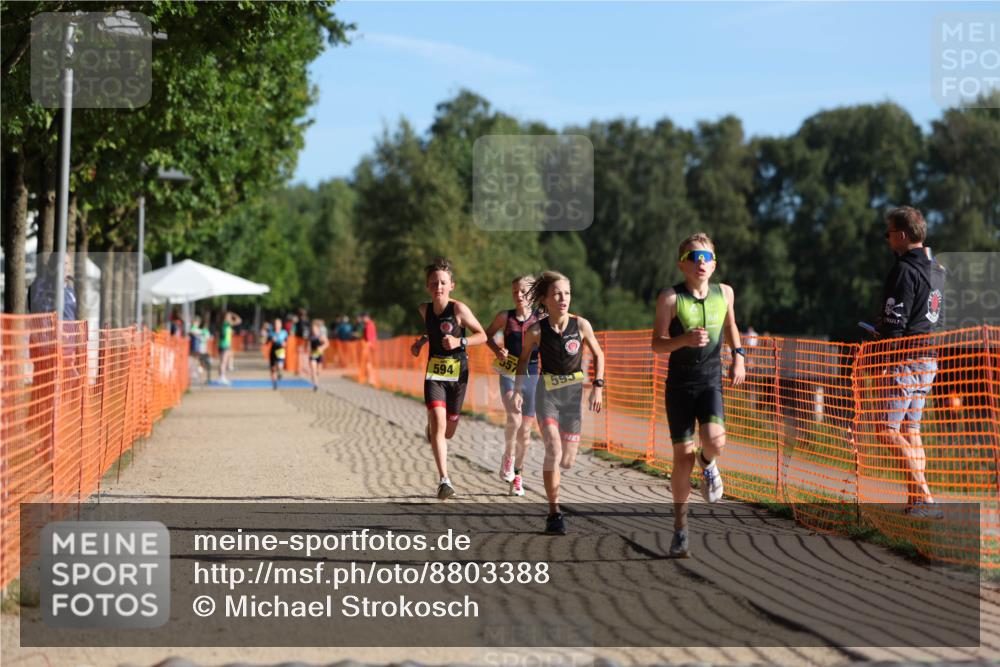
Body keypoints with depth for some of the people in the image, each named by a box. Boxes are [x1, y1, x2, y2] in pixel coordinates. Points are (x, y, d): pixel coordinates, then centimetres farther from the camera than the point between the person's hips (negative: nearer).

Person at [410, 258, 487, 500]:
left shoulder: (458, 309, -11)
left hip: (458, 372, -1)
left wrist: (459, 342, -21)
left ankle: (432, 427, 50)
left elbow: (482, 335, -6)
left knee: (448, 431, 11)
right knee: (438, 424, -16)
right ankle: (444, 480, -16)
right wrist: (421, 341, 7)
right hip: (434, 372, 1)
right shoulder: (424, 309, 2)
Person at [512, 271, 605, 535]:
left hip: (573, 393, 2)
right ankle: (554, 513, -11)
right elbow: (524, 359, 9)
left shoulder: (581, 325, -6)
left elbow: (598, 354, 8)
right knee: (554, 450, -20)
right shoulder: (536, 331, -9)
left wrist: (598, 386, -1)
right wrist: (518, 391, 1)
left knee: (567, 461, 3)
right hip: (547, 393, -2)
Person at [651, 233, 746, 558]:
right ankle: (680, 526, 16)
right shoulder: (670, 298, -8)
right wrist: (685, 339, -25)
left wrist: (738, 355, 10)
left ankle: (708, 463, 16)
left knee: (715, 442, -24)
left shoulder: (725, 293, 3)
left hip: (711, 382, 2)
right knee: (683, 457, -1)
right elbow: (657, 344, -7)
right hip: (679, 384, -1)